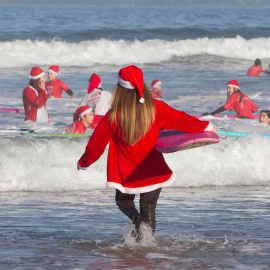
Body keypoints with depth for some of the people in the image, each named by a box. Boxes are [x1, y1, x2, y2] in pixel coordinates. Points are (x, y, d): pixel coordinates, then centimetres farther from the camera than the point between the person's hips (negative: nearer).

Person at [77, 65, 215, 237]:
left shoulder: (113, 117, -13)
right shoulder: (156, 108, -8)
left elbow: (97, 142, -4)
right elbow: (181, 120, 4)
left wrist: (84, 163, 14)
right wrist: (206, 127, 20)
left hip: (126, 174, -1)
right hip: (153, 171, 1)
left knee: (123, 200, 23)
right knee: (149, 210, 15)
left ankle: (136, 218, -7)